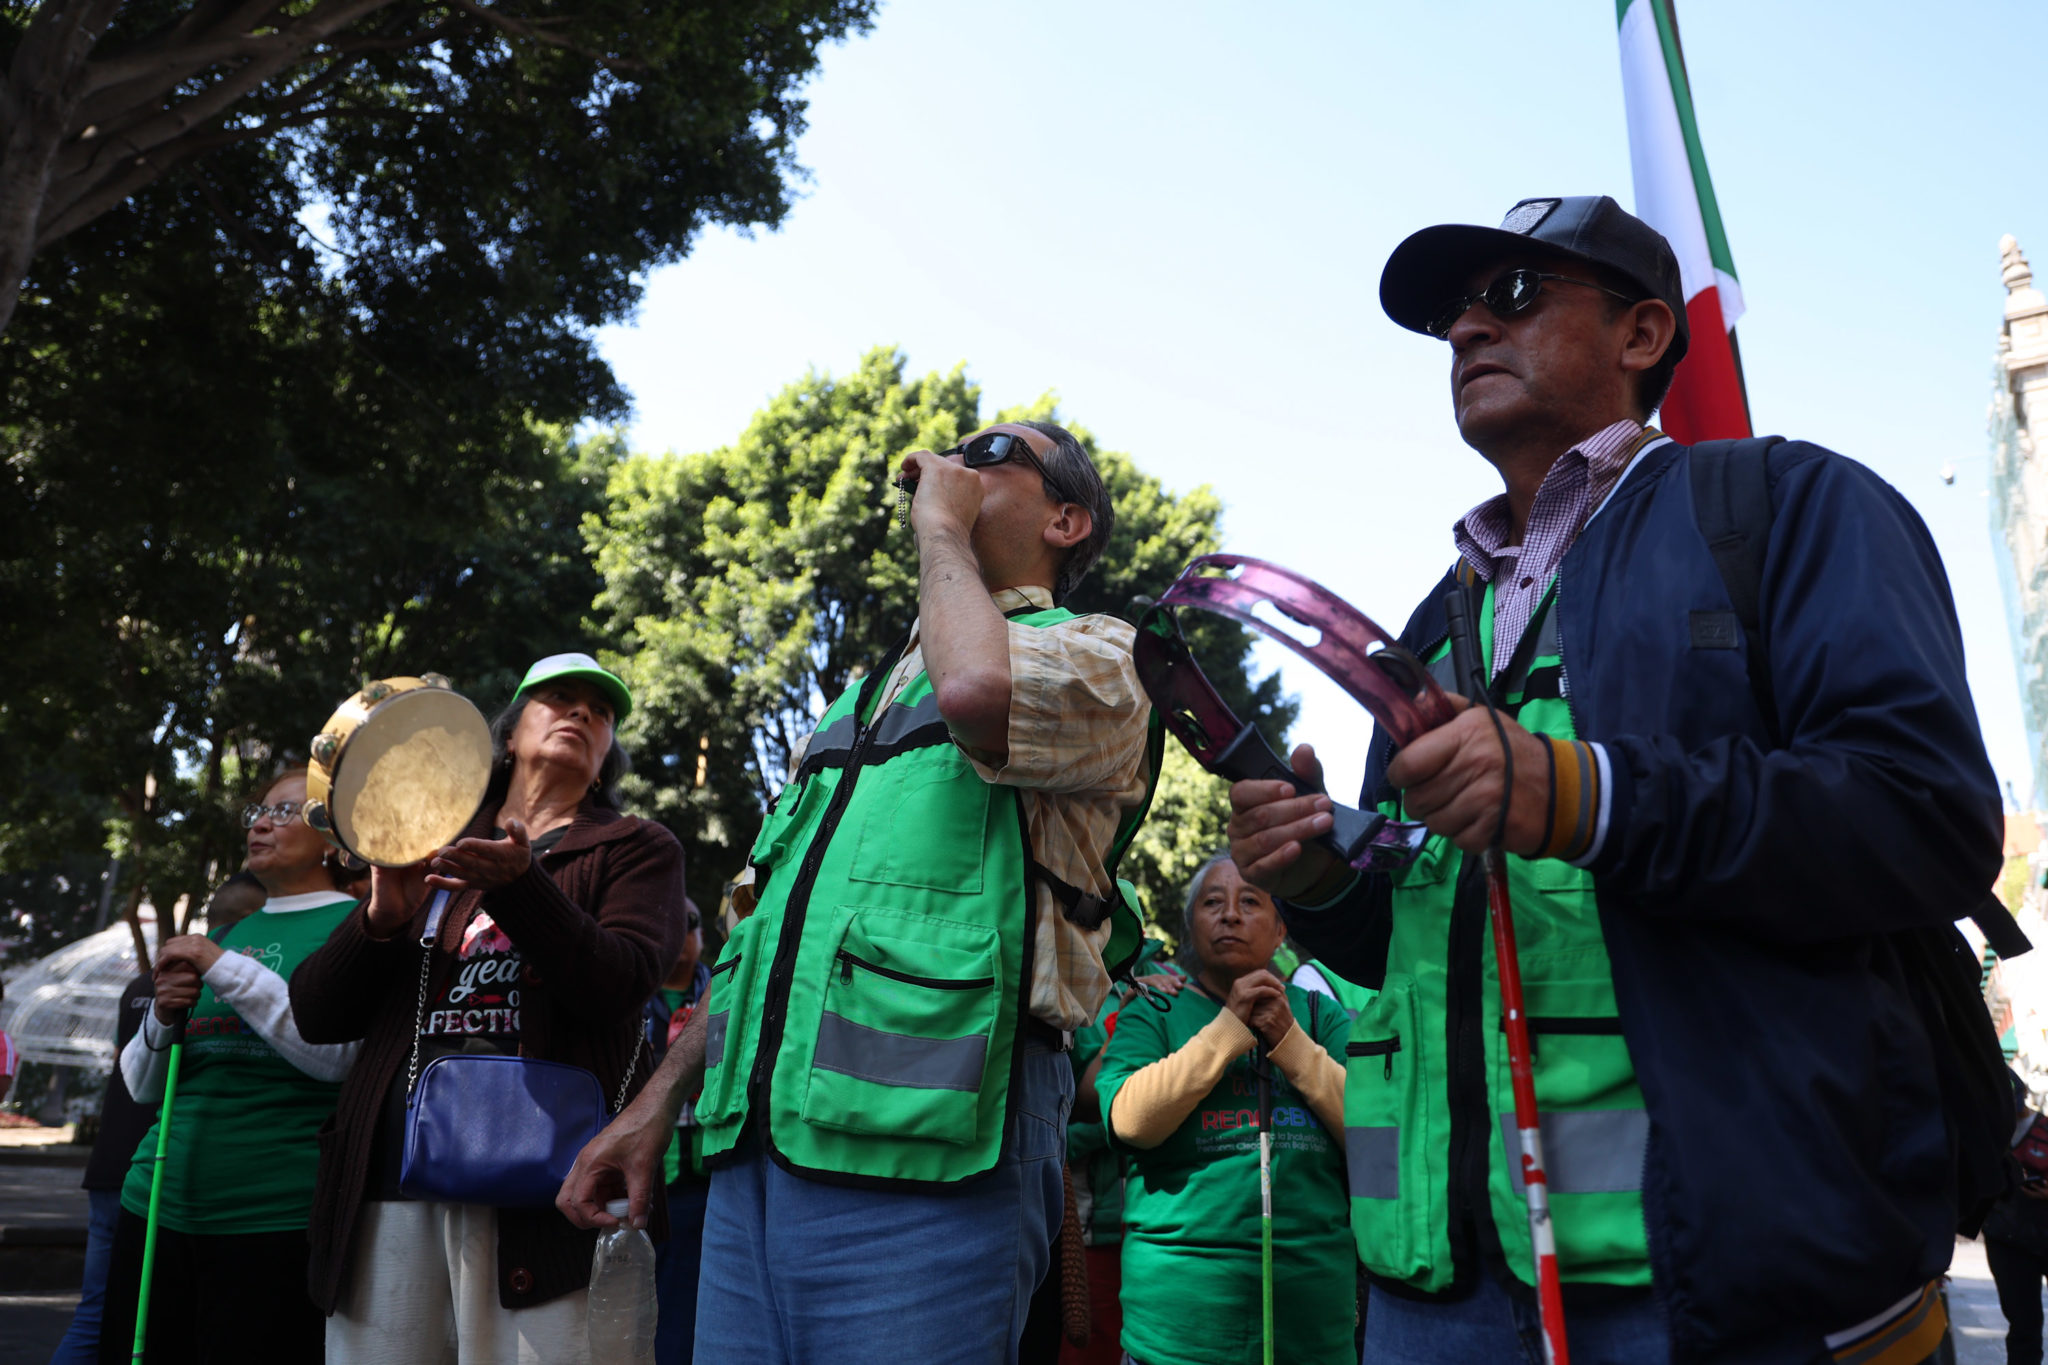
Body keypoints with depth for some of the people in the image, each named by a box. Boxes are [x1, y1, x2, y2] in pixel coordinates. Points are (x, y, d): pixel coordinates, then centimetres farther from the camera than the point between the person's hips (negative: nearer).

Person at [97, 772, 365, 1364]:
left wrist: (224, 968, -16)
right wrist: (162, 1017, -3)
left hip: (274, 1221, -6)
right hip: (157, 1203, 6)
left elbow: (340, 1053, -19)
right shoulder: (226, 933, 15)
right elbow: (141, 1087, 18)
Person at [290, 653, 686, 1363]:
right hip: (391, 1176, 3)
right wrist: (383, 918, -4)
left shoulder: (637, 848, 12)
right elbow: (315, 1015, 15)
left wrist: (519, 885, -21)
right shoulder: (431, 851, 21)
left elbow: (620, 985, -7)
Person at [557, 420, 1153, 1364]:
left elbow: (978, 690, -24)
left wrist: (941, 529, -4)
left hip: (915, 1148, -6)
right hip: (755, 1145, 7)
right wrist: (658, 1102, 20)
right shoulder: (865, 692, 25)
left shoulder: (1094, 653, 2)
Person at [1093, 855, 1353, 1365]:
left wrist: (1288, 1038, -11)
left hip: (1312, 1289, 2)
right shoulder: (1152, 1015, 6)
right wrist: (1230, 1027, -11)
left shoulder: (1320, 1015, 11)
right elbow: (1129, 1120, -12)